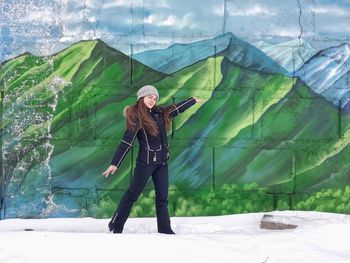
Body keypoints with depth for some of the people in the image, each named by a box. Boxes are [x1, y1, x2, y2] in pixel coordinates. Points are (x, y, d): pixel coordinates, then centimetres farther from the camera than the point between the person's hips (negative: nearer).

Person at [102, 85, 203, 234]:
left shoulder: (159, 113, 9)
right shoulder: (136, 118, -9)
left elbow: (177, 109, 25)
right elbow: (126, 142, -13)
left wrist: (193, 100, 35)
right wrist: (115, 163, -17)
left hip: (162, 162, 6)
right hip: (146, 161, -6)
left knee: (162, 196, 6)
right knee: (133, 194, -2)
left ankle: (164, 228, 10)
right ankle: (115, 226, 5)